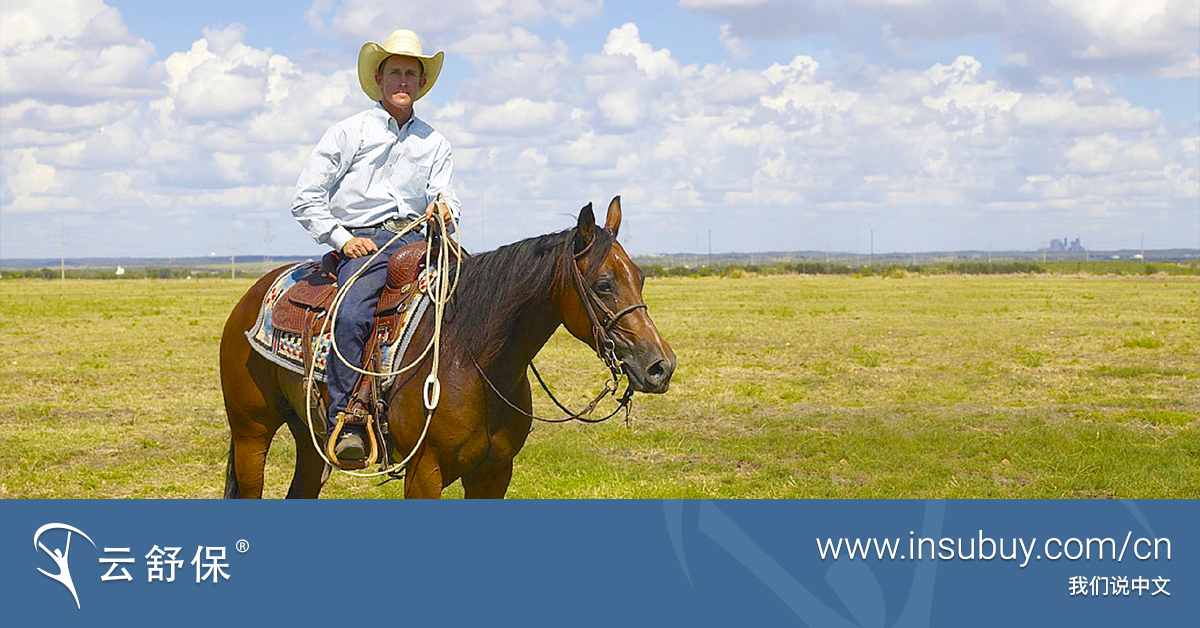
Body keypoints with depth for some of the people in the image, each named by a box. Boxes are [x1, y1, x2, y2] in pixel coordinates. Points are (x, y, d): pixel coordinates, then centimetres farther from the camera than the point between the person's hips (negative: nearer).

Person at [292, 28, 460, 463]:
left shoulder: (435, 144, 19)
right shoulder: (348, 133, 8)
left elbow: (446, 199, 11)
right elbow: (306, 199, 6)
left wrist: (444, 209, -14)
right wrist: (343, 239, -7)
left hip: (419, 240, 4)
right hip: (363, 243, -4)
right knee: (351, 316, -33)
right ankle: (345, 421, -31)